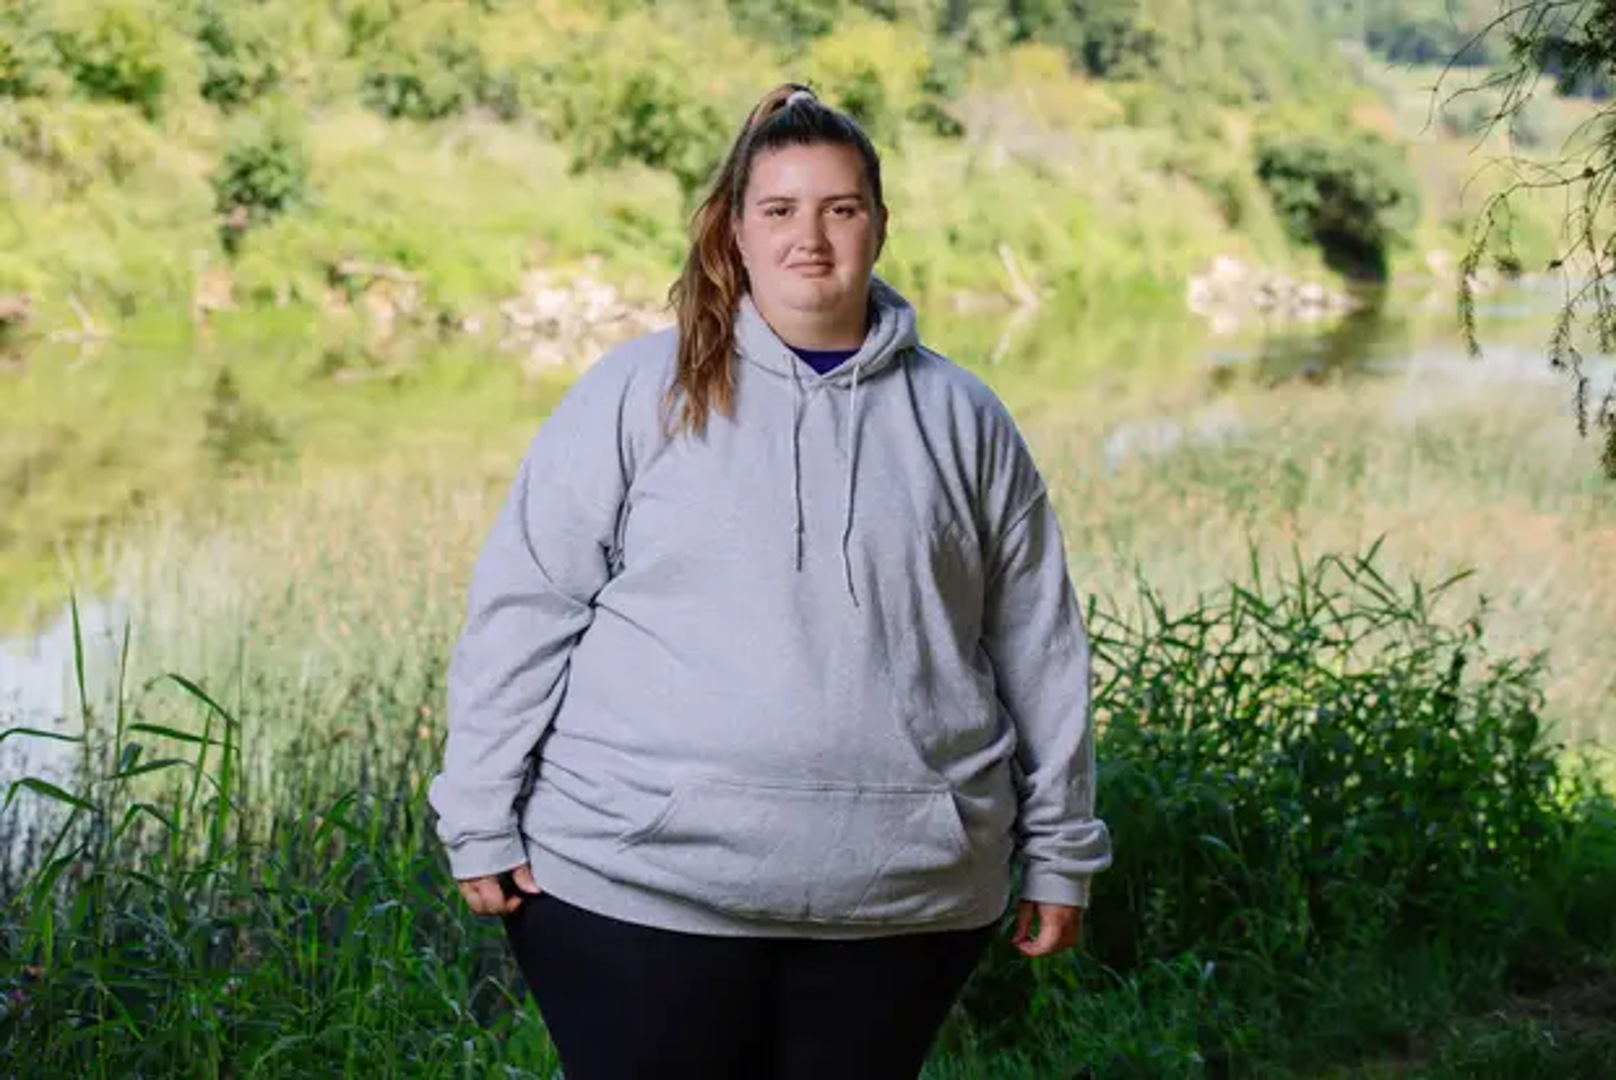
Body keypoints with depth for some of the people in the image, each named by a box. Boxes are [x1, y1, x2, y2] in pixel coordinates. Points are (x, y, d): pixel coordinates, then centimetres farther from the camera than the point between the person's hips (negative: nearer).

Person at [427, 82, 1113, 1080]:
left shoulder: (962, 419, 8)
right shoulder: (637, 394, 0)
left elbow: (1037, 647, 11)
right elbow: (522, 611, 0)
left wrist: (1060, 848, 12)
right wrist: (483, 821, -3)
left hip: (904, 900, 2)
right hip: (641, 884, -2)